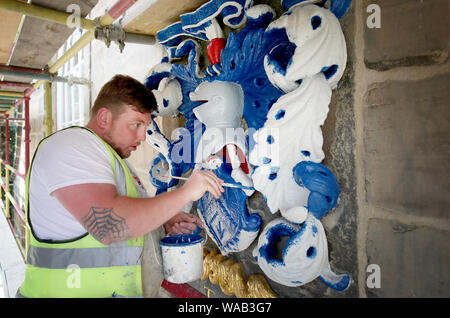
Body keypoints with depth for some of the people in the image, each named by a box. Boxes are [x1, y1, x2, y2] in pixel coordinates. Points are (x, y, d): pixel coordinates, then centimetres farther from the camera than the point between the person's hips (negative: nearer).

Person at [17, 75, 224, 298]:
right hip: (78, 291, -8)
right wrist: (185, 193, -23)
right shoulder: (70, 144, -14)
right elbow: (107, 226, -28)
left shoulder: (116, 159, 15)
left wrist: (167, 225, 0)